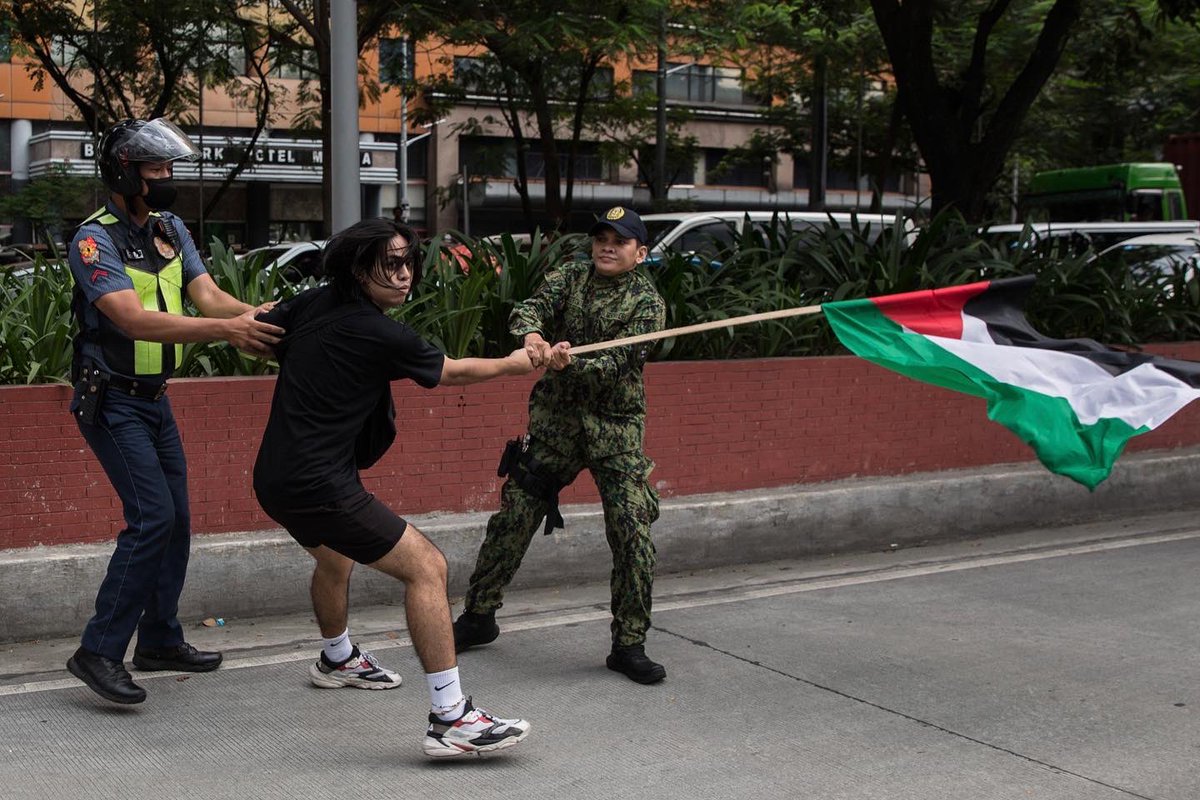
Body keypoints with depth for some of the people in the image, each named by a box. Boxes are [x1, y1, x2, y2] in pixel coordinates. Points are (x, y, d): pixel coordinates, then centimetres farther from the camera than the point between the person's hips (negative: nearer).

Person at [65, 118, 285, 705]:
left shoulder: (171, 229, 7)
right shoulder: (95, 239, -17)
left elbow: (206, 294, -2)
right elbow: (135, 320, -29)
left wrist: (254, 316, -24)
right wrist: (226, 330, -37)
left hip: (155, 397, 8)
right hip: (112, 401, -8)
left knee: (175, 518, 11)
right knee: (152, 517, -16)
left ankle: (160, 640, 25)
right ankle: (99, 652, -8)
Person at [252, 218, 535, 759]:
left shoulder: (312, 304, 6)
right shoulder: (380, 335, -14)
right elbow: (451, 373, 1)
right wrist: (511, 364, 17)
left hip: (275, 478, 10)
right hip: (319, 485, -10)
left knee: (335, 557, 36)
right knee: (426, 567, -11)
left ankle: (337, 660, 61)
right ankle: (450, 719, -16)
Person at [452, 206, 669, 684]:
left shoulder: (647, 302, -3)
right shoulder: (570, 278, 6)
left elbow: (618, 364, -17)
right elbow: (530, 307, -14)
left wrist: (570, 364, -36)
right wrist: (532, 335, -38)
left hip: (616, 429, -2)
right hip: (554, 420, 2)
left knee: (633, 534, -9)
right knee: (512, 519, 5)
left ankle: (629, 646, 4)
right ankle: (478, 617, 22)